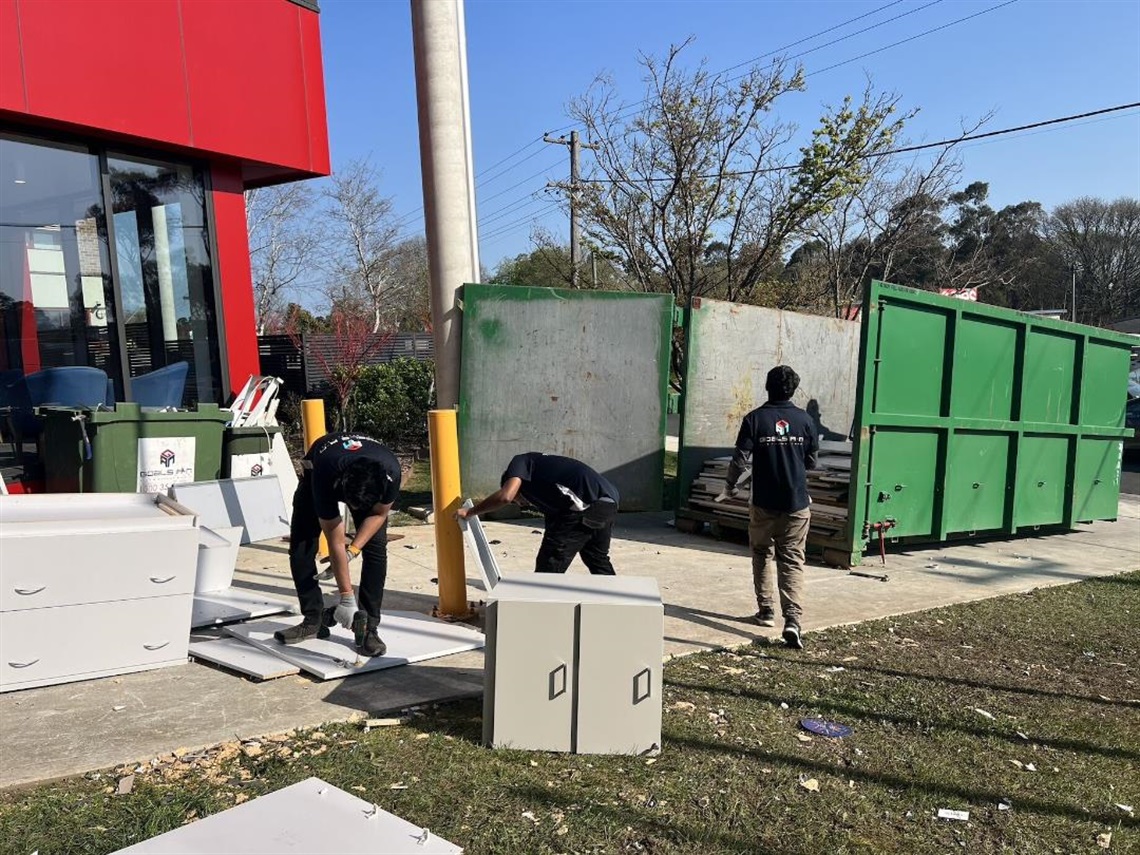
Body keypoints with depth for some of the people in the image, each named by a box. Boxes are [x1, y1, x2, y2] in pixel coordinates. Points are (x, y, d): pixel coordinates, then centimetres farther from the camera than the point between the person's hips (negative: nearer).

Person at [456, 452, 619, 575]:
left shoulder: (521, 461, 12)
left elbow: (506, 496, -9)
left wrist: (469, 512, 3)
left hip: (584, 505, -9)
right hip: (609, 502, 9)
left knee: (548, 567, 1)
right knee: (599, 560, 30)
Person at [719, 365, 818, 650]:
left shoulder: (755, 419, -6)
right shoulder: (805, 420, 0)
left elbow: (740, 459, -7)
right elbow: (812, 461, 7)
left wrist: (729, 487, 8)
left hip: (764, 503, -1)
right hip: (797, 503, 1)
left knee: (762, 555, 17)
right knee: (793, 562, 3)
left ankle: (766, 611, 21)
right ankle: (793, 620, -10)